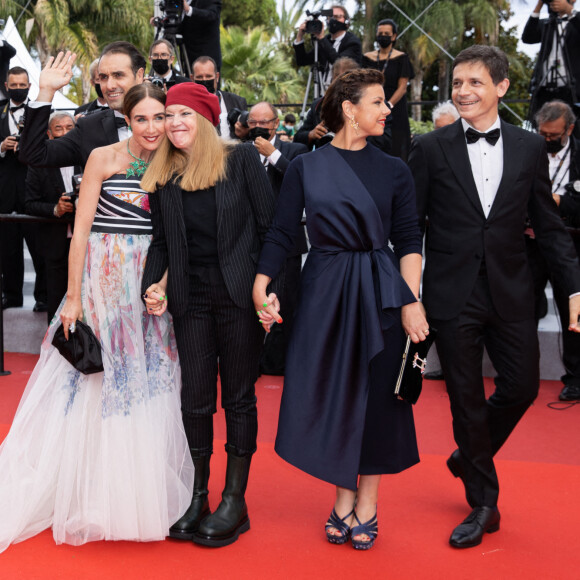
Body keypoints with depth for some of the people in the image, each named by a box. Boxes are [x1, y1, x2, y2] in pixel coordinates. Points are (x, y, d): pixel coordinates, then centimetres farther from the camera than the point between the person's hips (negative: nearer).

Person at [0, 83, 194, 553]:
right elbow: (81, 229, -7)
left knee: (150, 383, 8)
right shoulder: (104, 158, -5)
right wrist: (74, 297, -11)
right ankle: (95, 496, 15)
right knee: (99, 384, 1)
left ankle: (143, 493, 22)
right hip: (105, 280, -4)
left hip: (152, 286, 4)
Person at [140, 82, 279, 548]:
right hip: (190, 297, 3)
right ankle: (197, 497, 19)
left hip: (238, 295, -3)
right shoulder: (162, 176, 10)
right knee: (195, 397, 6)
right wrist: (153, 283, -4)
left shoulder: (241, 159, -2)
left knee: (239, 396, 5)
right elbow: (161, 241, 13)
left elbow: (269, 226, -3)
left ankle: (235, 500, 16)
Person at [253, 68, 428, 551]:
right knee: (331, 393, 4)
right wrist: (261, 288, -8)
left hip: (379, 293, 1)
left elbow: (409, 239, -1)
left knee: (376, 394, 5)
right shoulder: (305, 168, 2)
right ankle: (344, 498, 22)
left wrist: (411, 302, -12)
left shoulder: (393, 170, 3)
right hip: (324, 292, 0)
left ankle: (366, 502, 21)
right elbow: (282, 233, 2)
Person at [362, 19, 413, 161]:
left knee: (394, 148, -6)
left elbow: (402, 87, -6)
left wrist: (388, 105, -18)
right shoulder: (368, 58, 10)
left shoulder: (401, 58, 1)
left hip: (394, 111, -3)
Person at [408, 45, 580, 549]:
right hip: (453, 295, -2)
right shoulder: (431, 148, 0)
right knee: (467, 398, 6)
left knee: (523, 386, 5)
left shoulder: (530, 148, 5)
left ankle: (468, 457, 35)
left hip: (511, 292, 2)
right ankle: (484, 505, 24)